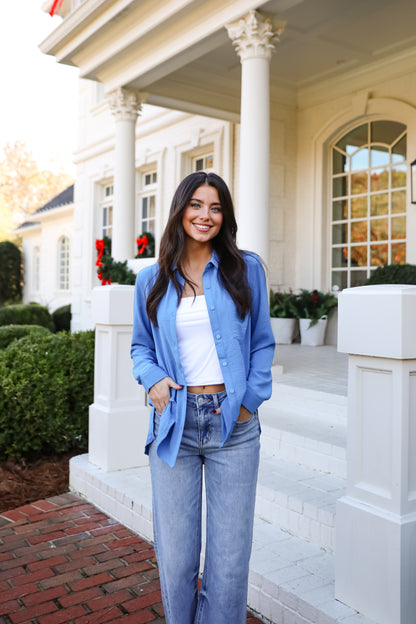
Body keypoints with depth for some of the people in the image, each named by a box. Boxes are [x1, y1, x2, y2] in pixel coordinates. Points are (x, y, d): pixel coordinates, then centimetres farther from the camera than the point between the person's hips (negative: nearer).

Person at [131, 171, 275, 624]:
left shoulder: (246, 269, 3)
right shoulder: (152, 280, 7)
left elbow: (262, 343, 7)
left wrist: (250, 400, -3)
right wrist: (153, 379, -4)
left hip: (233, 423, -1)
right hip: (174, 422, 1)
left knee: (230, 557, 7)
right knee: (175, 557, 8)